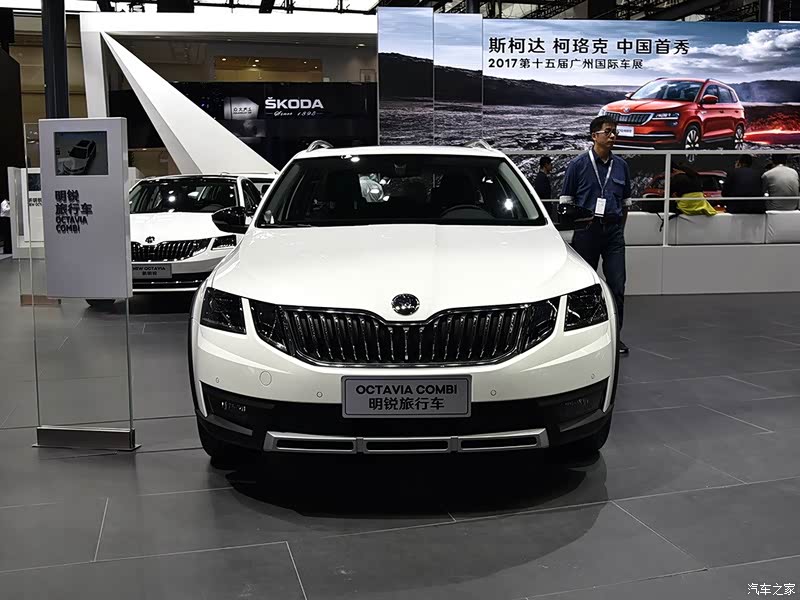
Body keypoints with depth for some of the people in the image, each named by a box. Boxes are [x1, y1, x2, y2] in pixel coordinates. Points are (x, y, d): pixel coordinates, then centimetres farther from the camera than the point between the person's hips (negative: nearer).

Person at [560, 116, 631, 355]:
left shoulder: (621, 165, 10)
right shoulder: (579, 164, -1)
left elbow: (626, 202, 17)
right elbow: (566, 201, 2)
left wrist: (620, 228, 12)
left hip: (613, 230, 3)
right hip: (587, 230, -3)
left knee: (617, 286, -2)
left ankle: (614, 336, 8)